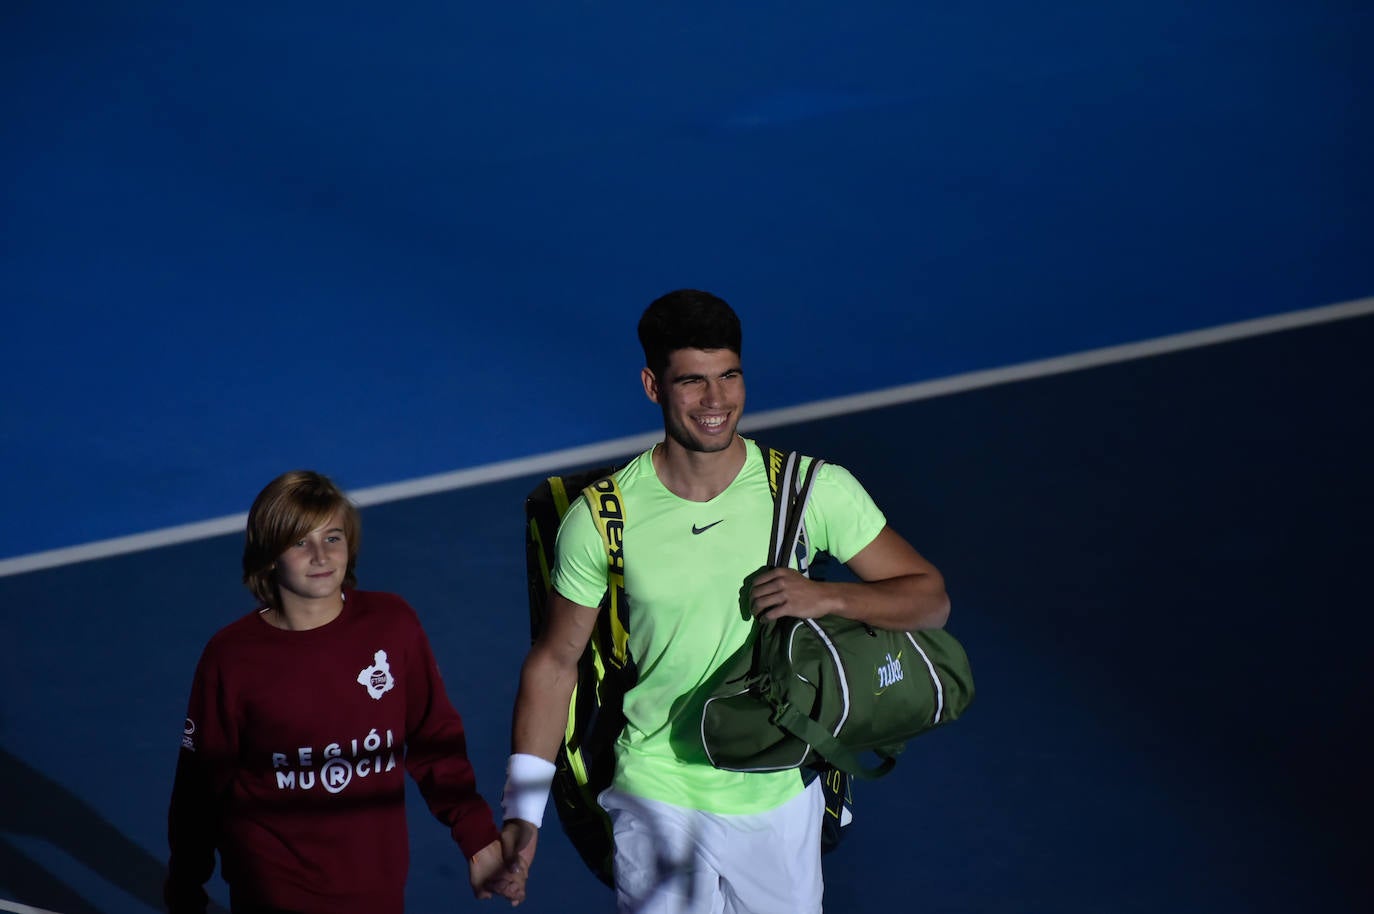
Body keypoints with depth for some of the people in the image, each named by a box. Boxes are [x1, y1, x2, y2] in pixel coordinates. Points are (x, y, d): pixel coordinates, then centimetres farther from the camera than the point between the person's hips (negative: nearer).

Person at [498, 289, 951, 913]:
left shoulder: (816, 490, -12)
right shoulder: (600, 520, -13)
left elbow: (929, 598, -5)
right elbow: (555, 659, -2)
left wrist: (827, 596, -23)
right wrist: (522, 810, -5)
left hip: (782, 794, 2)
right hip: (658, 798, -1)